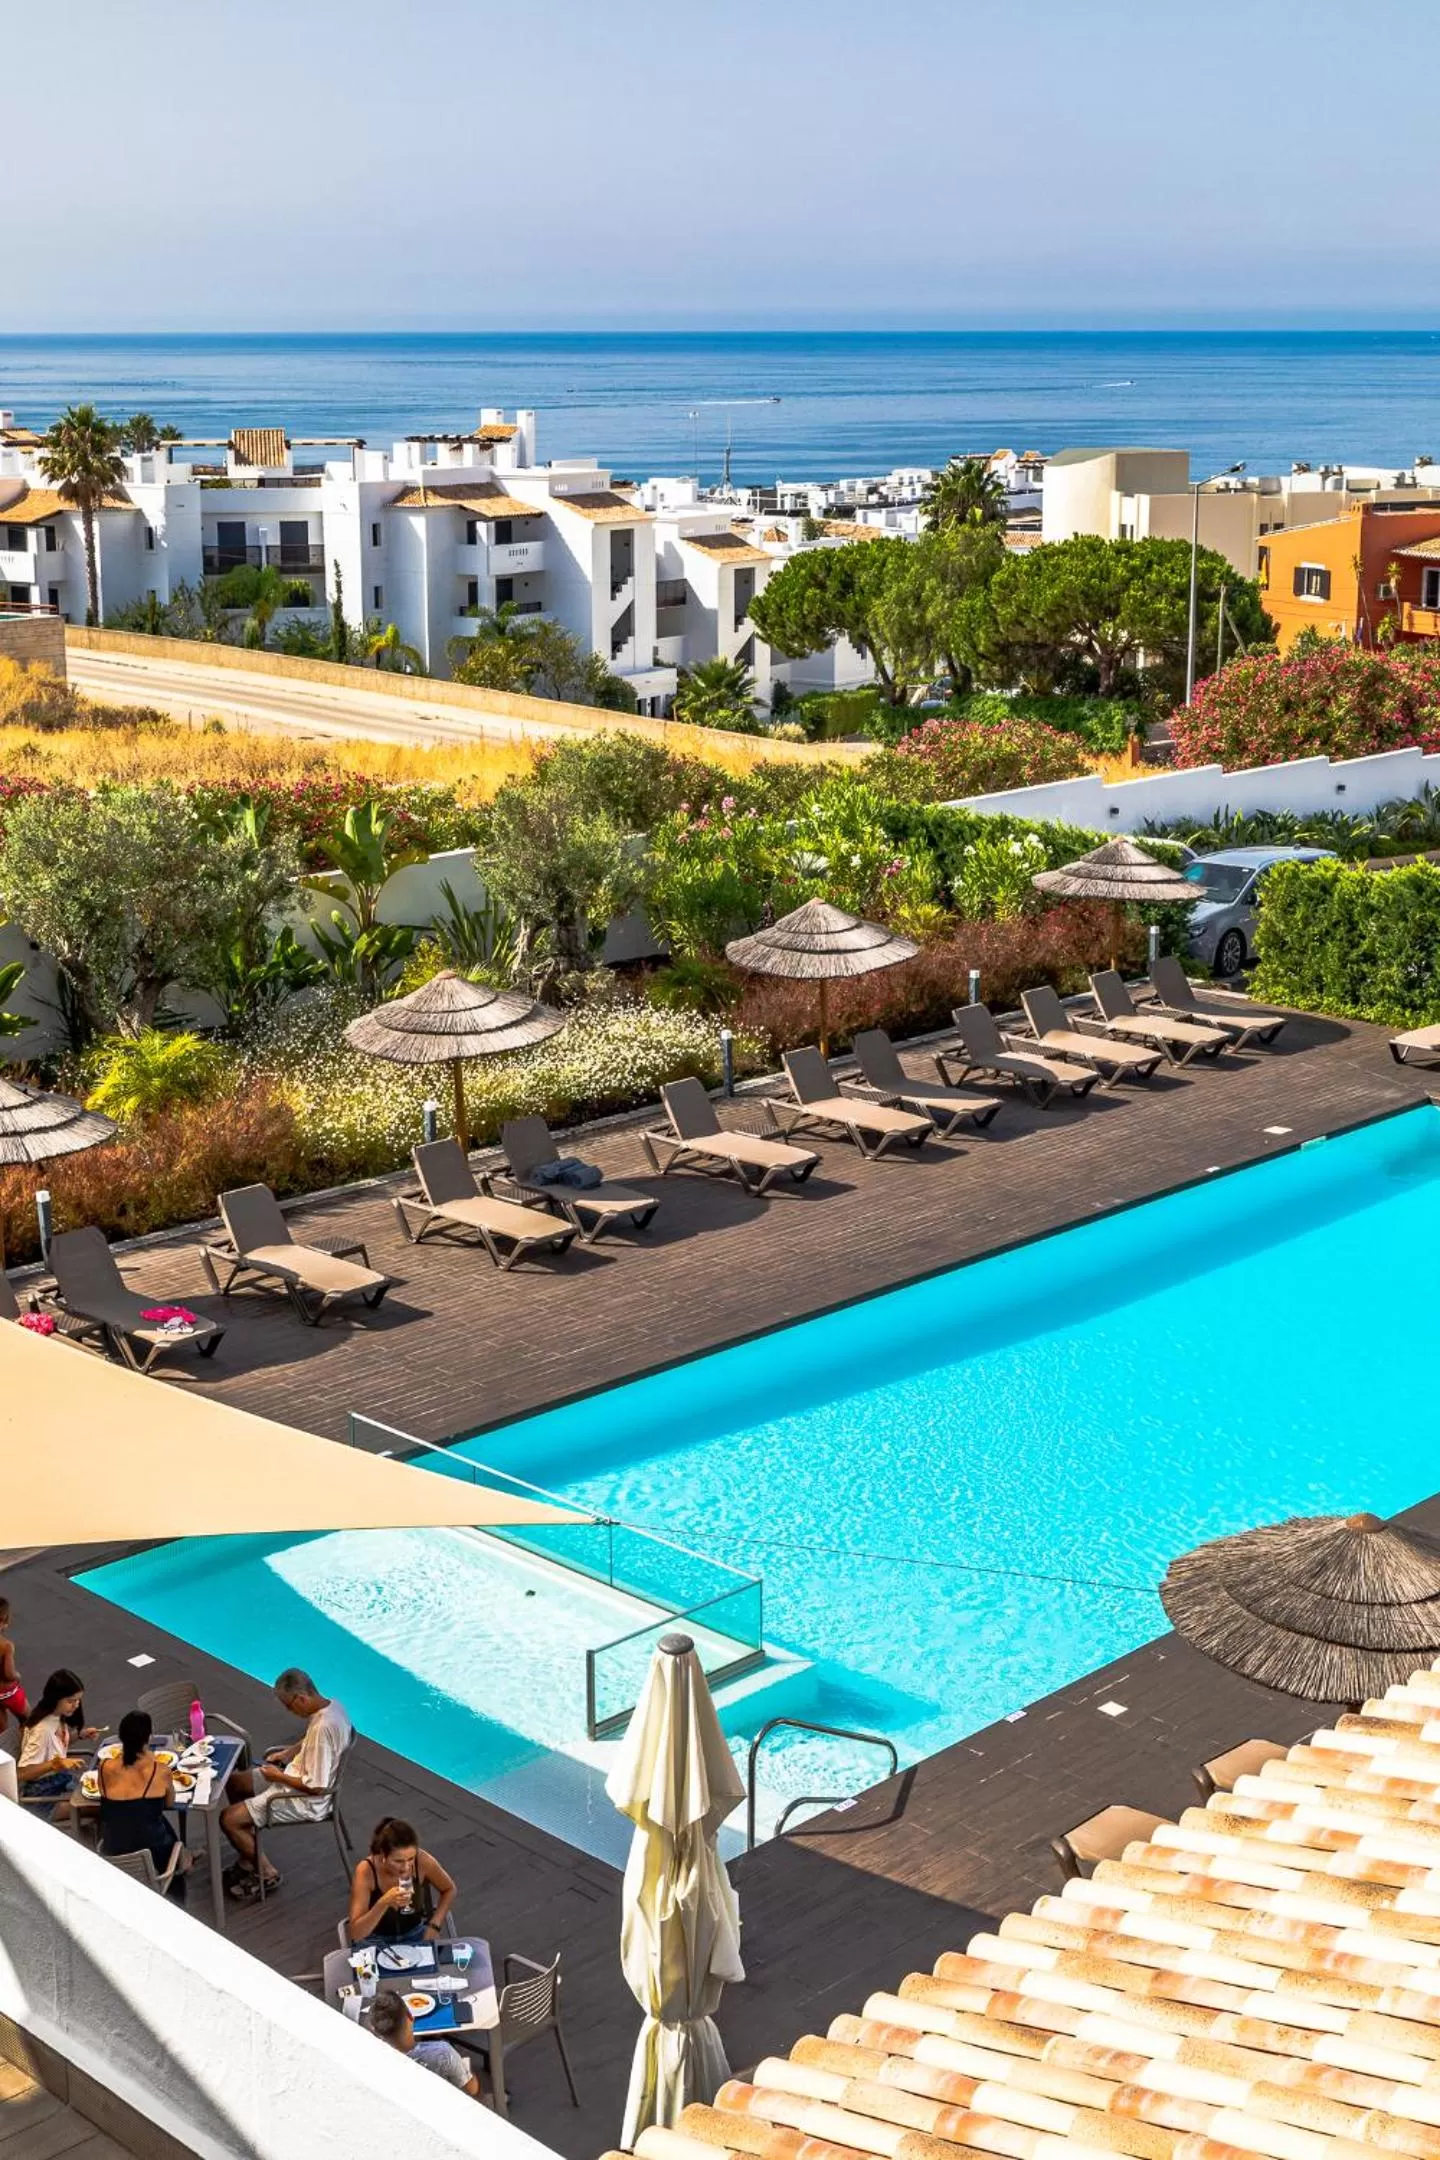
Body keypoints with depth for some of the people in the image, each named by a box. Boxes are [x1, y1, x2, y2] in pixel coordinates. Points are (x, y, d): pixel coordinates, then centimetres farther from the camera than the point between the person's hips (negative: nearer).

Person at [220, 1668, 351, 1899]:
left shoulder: (323, 1727, -34)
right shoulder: (331, 1705, -5)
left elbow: (316, 1787, -29)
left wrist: (279, 1777, -16)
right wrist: (287, 1753, 5)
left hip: (307, 1801, -10)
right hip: (299, 1776, 10)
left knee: (229, 1820, -9)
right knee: (233, 1783, 19)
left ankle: (267, 1873, 10)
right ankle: (248, 1860, 24)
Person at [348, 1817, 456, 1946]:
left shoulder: (423, 1861, -21)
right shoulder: (366, 1872, -28)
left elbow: (449, 1890, 1)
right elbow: (355, 1934, -28)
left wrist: (434, 1926, -11)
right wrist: (383, 1903, -40)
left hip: (415, 1933, 3)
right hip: (377, 1939, -3)